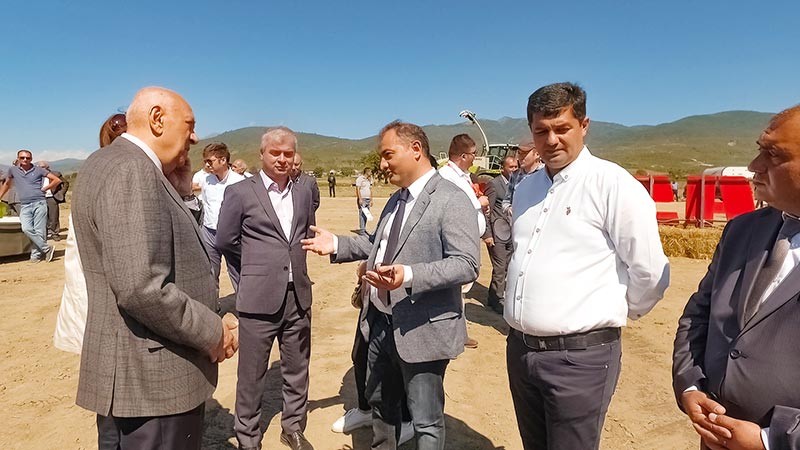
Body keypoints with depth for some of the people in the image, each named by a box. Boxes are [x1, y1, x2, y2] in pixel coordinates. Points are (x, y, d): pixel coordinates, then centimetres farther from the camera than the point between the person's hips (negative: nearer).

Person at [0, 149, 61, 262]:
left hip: (39, 203, -2)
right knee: (26, 229, -17)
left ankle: (36, 254, 5)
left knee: (39, 231, -6)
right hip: (24, 206, 2)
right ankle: (47, 249, -9)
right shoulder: (13, 170, 14)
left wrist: (44, 189, 5)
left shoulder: (38, 170, 6)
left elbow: (57, 180, 8)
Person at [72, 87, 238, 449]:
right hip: (153, 377, -10)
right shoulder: (131, 170, -22)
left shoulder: (109, 162, 10)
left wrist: (177, 183, 5)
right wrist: (213, 333, -18)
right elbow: (142, 288, -30)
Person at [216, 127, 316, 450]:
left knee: (297, 370, 16)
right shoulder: (240, 192, -5)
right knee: (251, 376, 9)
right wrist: (256, 268, 10)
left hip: (298, 296, 4)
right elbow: (225, 241, 0)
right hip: (259, 298, -4)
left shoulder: (303, 192, 7)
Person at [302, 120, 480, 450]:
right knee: (380, 402, 27)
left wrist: (409, 275, -36)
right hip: (380, 322, 9)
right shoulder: (396, 199, 12)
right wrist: (336, 244, 6)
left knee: (425, 422, 9)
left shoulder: (452, 200, -18)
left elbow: (467, 265, -25)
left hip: (422, 329, -8)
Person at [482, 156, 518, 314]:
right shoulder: (494, 184, -6)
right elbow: (487, 210, -8)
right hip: (497, 233, -7)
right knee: (500, 268, -3)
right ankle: (499, 301, 12)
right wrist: (487, 234, -13)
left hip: (511, 233, 7)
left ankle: (493, 298, 25)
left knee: (507, 268, 11)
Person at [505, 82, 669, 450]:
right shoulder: (526, 188, 9)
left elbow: (650, 273, -11)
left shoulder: (612, 183, -13)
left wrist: (615, 313, 5)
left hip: (580, 355, -6)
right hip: (520, 349, 7)